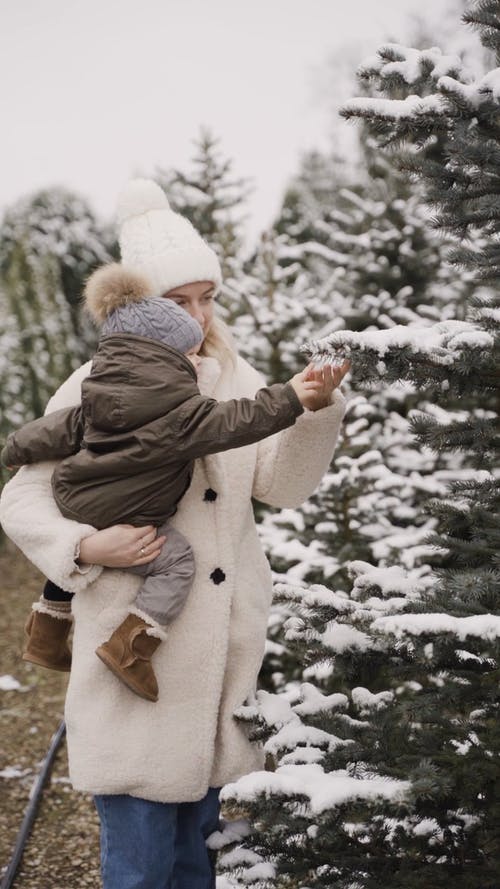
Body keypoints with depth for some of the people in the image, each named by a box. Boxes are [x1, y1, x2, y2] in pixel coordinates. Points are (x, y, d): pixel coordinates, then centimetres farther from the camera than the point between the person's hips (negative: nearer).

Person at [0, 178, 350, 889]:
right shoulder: (96, 390, -5)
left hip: (225, 652, 4)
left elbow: (282, 486, -3)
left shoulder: (237, 379, 7)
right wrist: (86, 548, -18)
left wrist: (316, 408, -18)